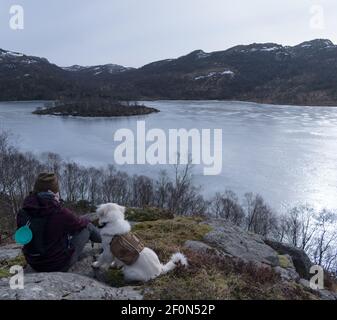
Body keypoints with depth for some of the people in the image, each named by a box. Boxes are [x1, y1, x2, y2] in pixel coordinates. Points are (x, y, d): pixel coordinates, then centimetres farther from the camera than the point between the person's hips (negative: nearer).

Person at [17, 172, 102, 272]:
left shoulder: (23, 213, -12)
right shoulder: (60, 213, -27)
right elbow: (80, 223, -8)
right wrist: (86, 221, 18)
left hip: (34, 264, 6)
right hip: (60, 265, -5)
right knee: (87, 226, 10)